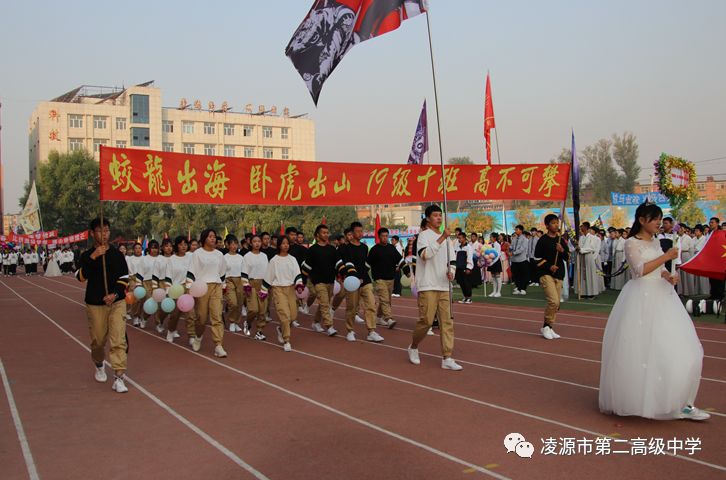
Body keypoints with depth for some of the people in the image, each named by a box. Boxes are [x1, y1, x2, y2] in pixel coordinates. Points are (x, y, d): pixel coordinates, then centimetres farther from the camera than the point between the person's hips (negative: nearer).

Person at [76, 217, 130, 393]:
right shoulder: (87, 255, -1)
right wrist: (92, 257, -27)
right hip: (95, 304, 0)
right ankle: (99, 366, 40)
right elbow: (80, 277, -17)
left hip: (117, 302, 0)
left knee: (118, 340, -11)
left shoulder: (117, 254, 2)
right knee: (98, 340, 10)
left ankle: (119, 377, -12)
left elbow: (124, 278, 1)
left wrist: (115, 294, -15)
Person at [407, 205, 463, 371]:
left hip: (443, 286, 6)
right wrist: (441, 238, -26)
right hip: (427, 286, -6)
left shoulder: (445, 237, 16)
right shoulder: (424, 235, -5)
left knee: (447, 321, 0)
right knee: (426, 320, -7)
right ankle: (413, 348, 19)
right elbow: (424, 254, -24)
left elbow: (452, 260, 20)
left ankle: (447, 358, 2)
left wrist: (451, 271, -1)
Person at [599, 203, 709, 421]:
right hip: (642, 298, -7)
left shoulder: (655, 242, 14)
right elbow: (640, 269, -17)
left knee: (679, 348, 0)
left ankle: (681, 403, 5)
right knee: (638, 350, -2)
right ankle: (632, 399, 16)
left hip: (661, 296, 7)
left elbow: (660, 269, 18)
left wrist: (669, 277, -2)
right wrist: (666, 256, -16)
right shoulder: (632, 243, -6)